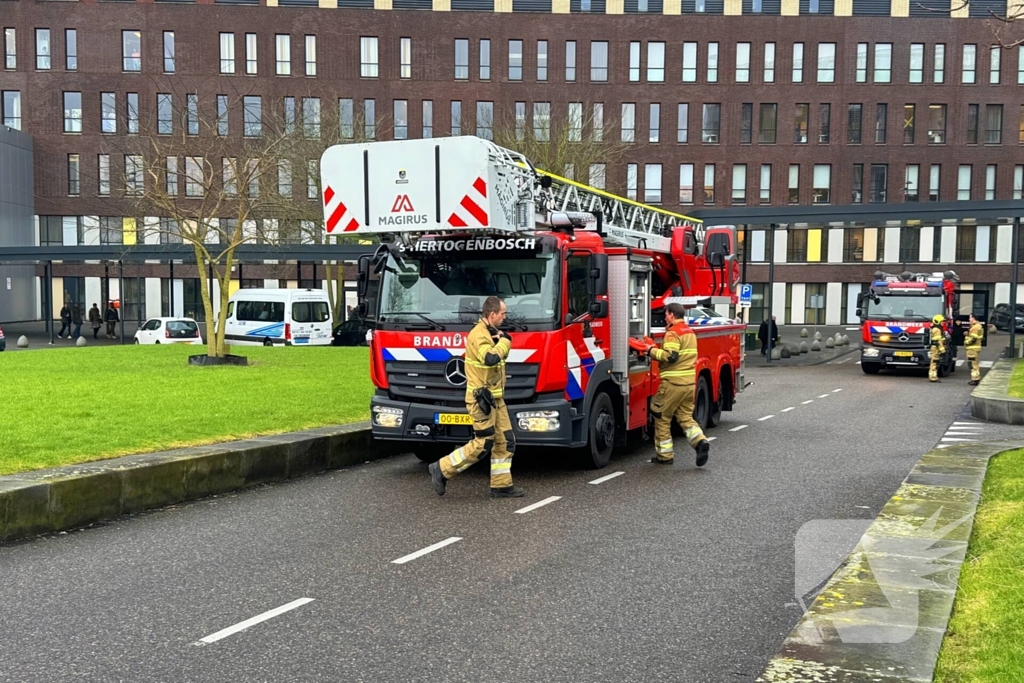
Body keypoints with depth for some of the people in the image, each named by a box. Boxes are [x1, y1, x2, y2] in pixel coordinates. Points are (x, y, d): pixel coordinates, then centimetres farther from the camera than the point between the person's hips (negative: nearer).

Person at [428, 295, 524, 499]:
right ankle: (442, 469, 4)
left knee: (506, 441, 8)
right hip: (482, 399, -10)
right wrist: (504, 340, -18)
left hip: (495, 398, 10)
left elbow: (499, 357, 16)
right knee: (482, 445, -6)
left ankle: (501, 485, 14)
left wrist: (501, 340, -3)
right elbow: (490, 358, -33)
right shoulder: (478, 334, -17)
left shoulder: (489, 332, 16)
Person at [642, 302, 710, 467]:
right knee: (686, 416, 14)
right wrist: (657, 350, 15)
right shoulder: (690, 331, 16)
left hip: (673, 382, -8)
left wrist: (652, 351, -10)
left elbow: (670, 356, -24)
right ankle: (700, 441, -10)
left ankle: (665, 455, 10)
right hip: (689, 381, 8)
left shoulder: (673, 332, -12)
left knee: (662, 418, 6)